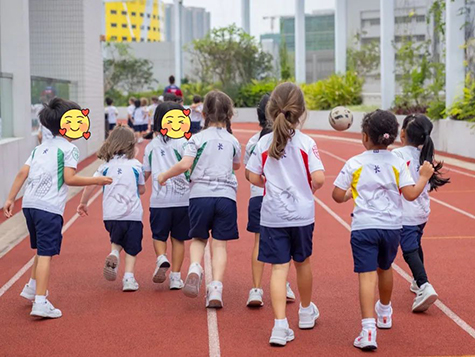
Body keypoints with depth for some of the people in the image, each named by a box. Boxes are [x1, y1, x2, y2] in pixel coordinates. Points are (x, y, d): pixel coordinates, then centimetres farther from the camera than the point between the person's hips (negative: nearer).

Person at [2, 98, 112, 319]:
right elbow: (69, 179, -12)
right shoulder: (69, 149, -3)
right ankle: (40, 303, -12)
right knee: (45, 254, -7)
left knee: (42, 249, 26)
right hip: (49, 208, -8)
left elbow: (23, 173, 10)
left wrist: (11, 198, 10)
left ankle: (32, 288, 38)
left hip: (29, 204, 8)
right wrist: (97, 180, -4)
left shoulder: (41, 148, 19)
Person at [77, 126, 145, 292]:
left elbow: (90, 185, -2)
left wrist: (83, 203, 9)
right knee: (131, 248, 7)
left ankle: (114, 254, -3)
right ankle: (128, 278, -6)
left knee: (117, 240, 26)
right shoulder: (136, 165, 1)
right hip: (132, 214, -2)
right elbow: (142, 190, 9)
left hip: (111, 214, 2)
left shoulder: (106, 166, 5)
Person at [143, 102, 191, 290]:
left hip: (159, 199, 1)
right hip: (182, 198, -1)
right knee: (178, 238, 11)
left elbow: (145, 174, 12)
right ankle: (176, 276, 9)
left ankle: (161, 258, -15)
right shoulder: (182, 143, -5)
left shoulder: (151, 146, 6)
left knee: (159, 235, 14)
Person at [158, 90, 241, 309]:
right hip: (226, 195, 1)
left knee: (198, 238, 17)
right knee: (220, 244, 5)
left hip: (200, 194, -1)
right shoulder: (233, 141, 8)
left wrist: (164, 176, 3)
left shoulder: (197, 139, -1)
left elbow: (185, 164, -12)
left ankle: (194, 268, -12)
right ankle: (215, 289, -6)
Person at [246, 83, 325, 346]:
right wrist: (311, 187, 5)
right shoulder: (306, 142, -10)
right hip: (302, 214, 0)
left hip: (272, 215, 0)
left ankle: (280, 325, -12)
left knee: (279, 267, 0)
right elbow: (319, 178, -17)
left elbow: (254, 178, -1)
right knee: (302, 261, 20)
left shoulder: (264, 143, -4)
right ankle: (306, 311, 41)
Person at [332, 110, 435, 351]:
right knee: (385, 268, 26)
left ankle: (369, 329, -23)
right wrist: (424, 177, 10)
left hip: (364, 227, -3)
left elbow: (338, 196, -2)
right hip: (392, 227, 3)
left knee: (367, 275, -8)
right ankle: (385, 313, 48)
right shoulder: (398, 163, -1)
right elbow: (411, 194, -7)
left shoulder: (354, 164, -5)